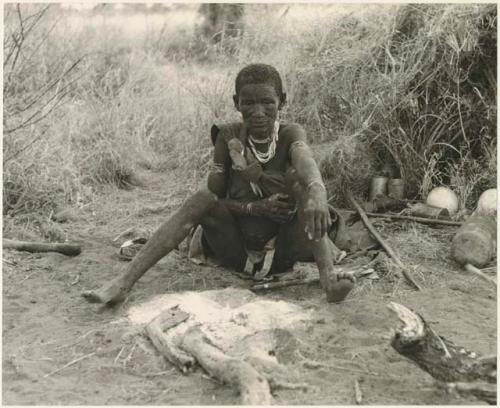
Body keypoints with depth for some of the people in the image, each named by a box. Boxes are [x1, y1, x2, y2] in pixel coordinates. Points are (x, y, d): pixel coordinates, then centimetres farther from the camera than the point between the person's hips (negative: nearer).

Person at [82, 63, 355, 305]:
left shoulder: (290, 134, -10)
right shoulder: (228, 137, -4)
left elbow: (306, 163, -34)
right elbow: (214, 196, -6)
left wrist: (317, 196, -57)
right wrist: (256, 208, -23)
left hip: (283, 250, -1)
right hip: (238, 252, 2)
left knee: (296, 178, -23)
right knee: (202, 198, -23)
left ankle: (327, 277, -41)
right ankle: (124, 282, -32)